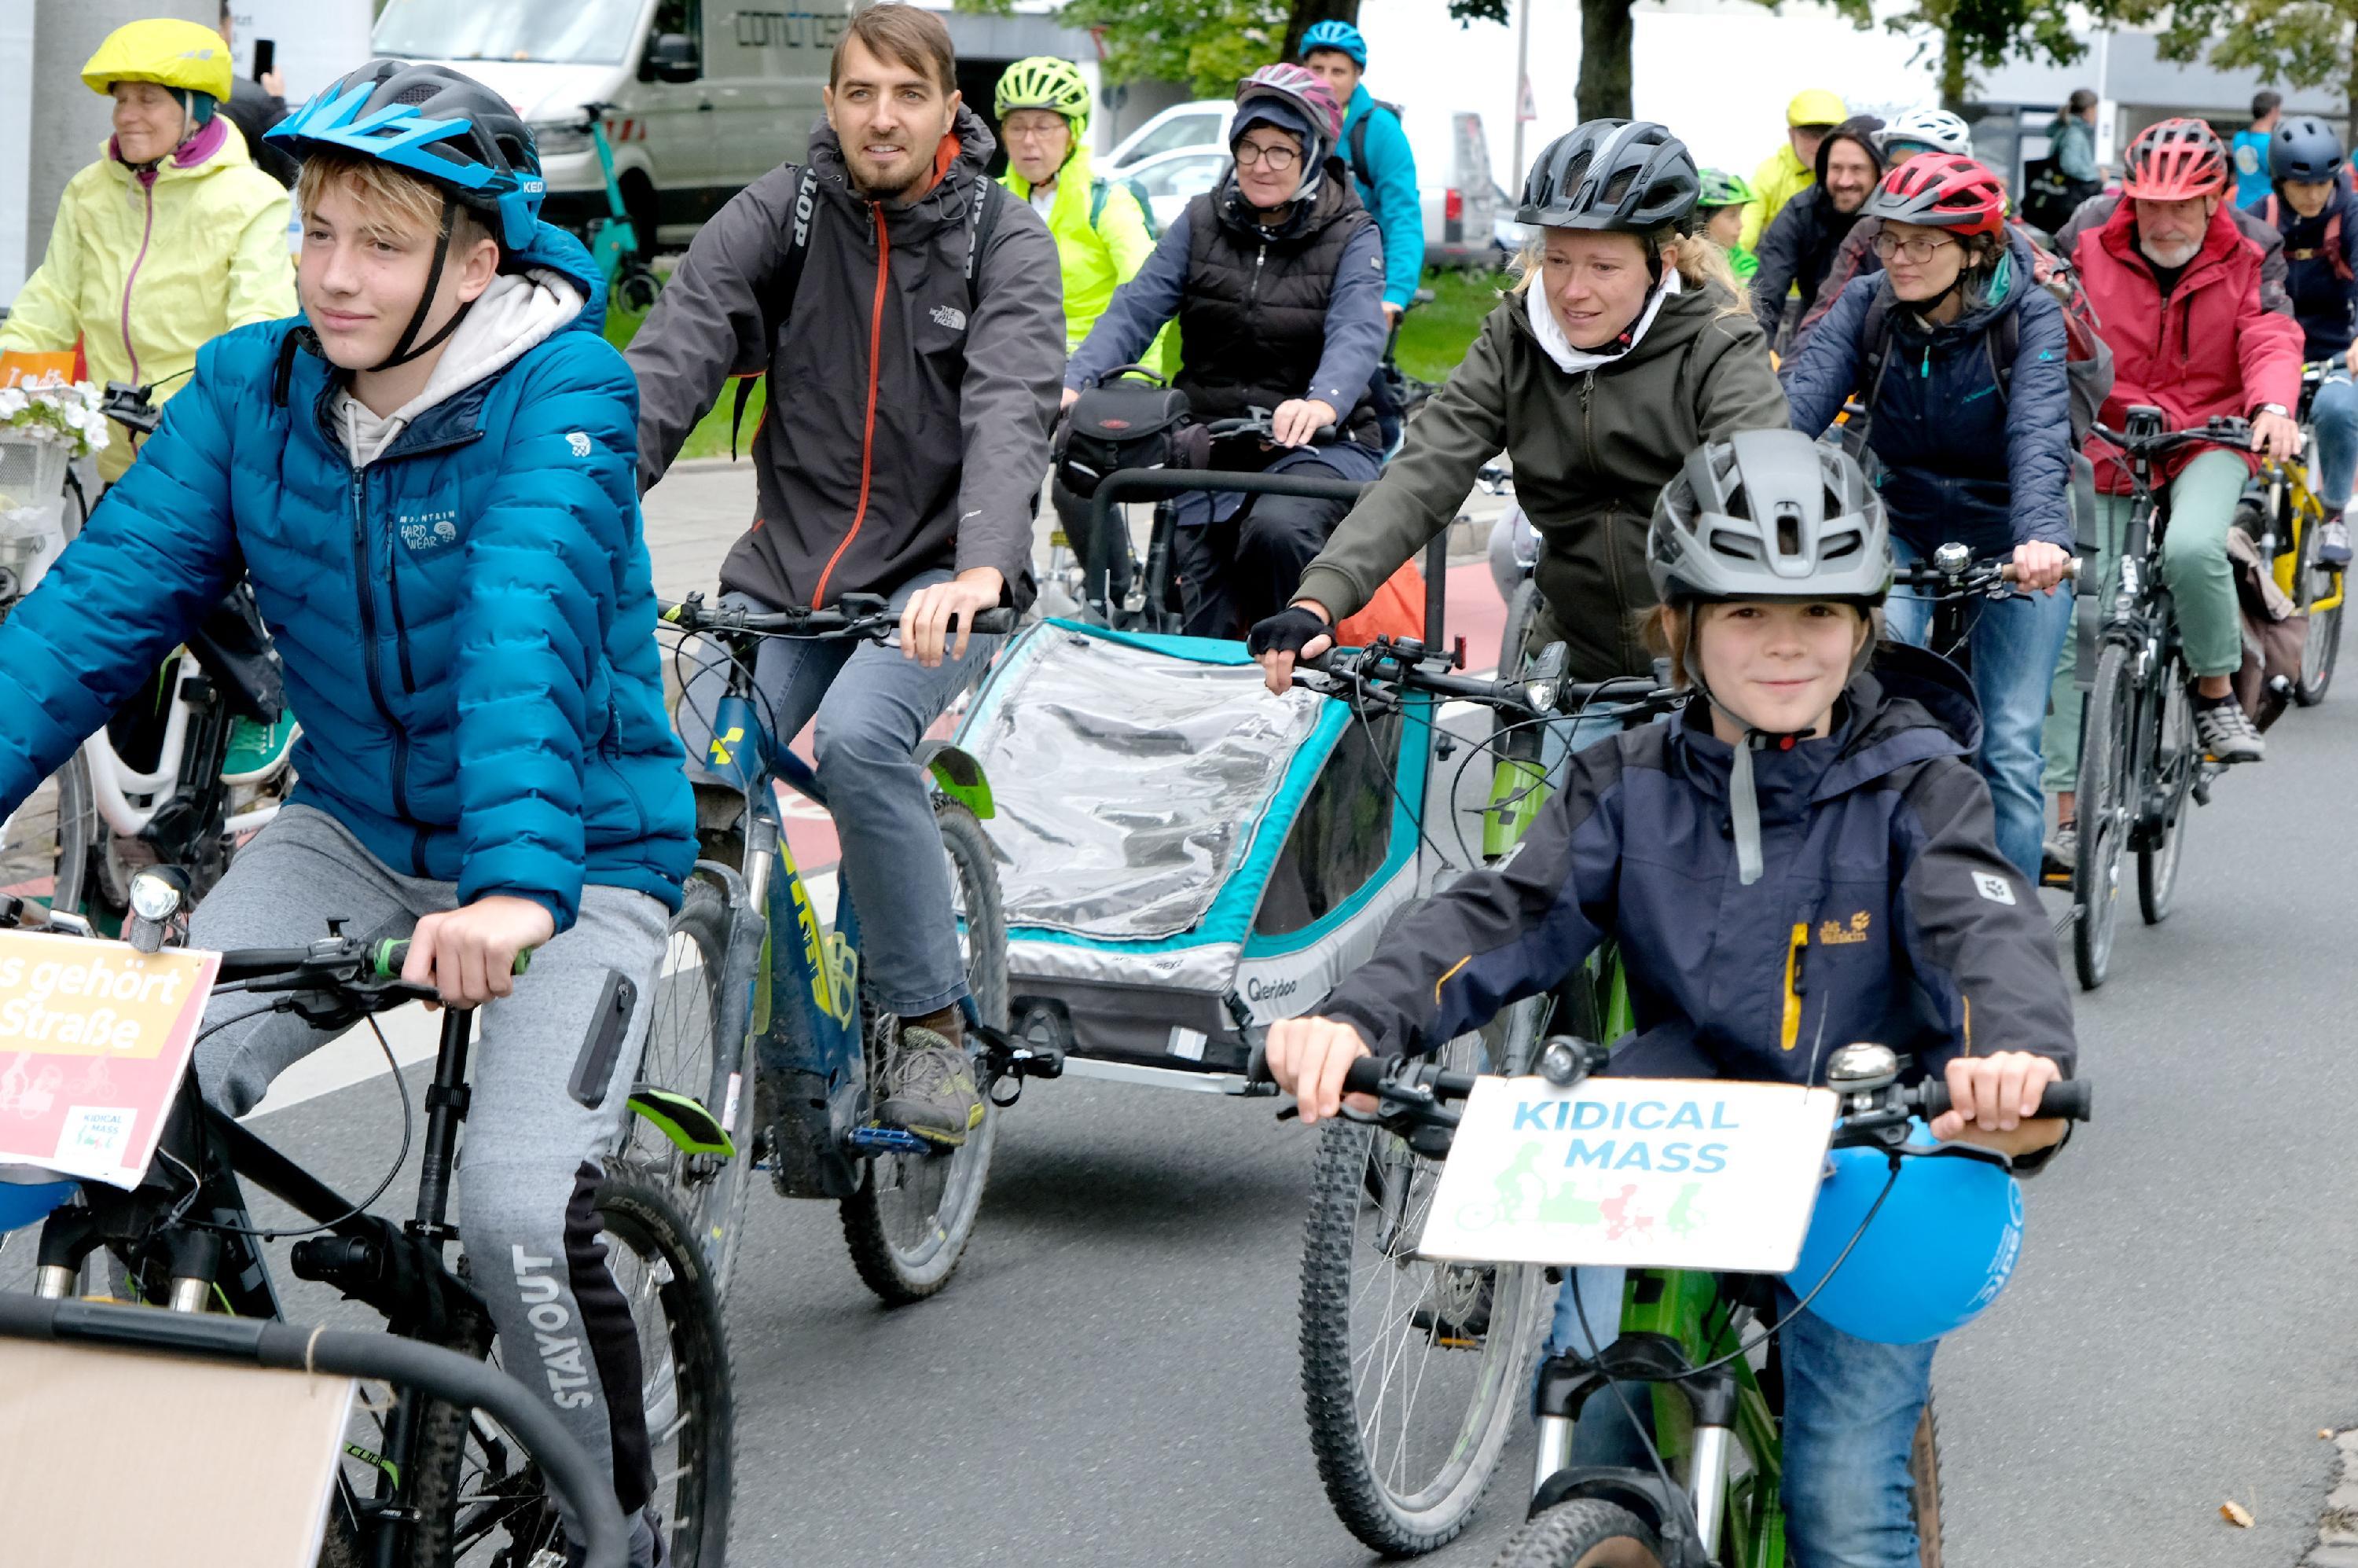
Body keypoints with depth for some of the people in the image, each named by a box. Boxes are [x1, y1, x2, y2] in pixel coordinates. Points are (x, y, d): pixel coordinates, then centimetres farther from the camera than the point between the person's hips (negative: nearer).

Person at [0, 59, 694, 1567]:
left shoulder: (559, 392, -20)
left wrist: (514, 882, -51)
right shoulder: (251, 386, -5)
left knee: (519, 1213, -22)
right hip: (353, 830, 5)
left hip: (575, 853, -5)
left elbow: (527, 632, -36)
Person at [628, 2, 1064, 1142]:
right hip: (789, 567, 3)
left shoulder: (1005, 240, -6)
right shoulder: (776, 216, -1)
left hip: (937, 576, -3)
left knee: (857, 735, -31)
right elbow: (667, 365, -13)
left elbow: (1010, 412, -23)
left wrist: (981, 569, -41)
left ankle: (933, 1025, -15)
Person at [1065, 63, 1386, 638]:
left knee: (1277, 528, -34)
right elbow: (1135, 309, -5)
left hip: (1316, 444, -3)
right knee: (1200, 631, -3)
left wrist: (1323, 402, -42)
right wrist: (1074, 382, -23)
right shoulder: (1201, 223, 6)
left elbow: (1357, 334, -19)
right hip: (1210, 446, 3)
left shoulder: (1351, 237, -2)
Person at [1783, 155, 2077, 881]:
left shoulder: (2030, 316, -19)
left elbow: (2039, 433, -34)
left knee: (2007, 746, -2)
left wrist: (2042, 537, -53)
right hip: (1905, 528, 2)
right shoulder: (1866, 306, -12)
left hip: (2013, 544, -2)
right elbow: (1799, 402, -26)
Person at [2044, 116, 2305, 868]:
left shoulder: (2242, 268, 1)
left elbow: (2271, 340, -13)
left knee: (2193, 548, -34)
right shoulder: (2091, 258, 3)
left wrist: (2273, 405, -34)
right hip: (2106, 449, 1)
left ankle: (2216, 692, -7)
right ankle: (2069, 814, 2)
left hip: (2206, 444, -1)